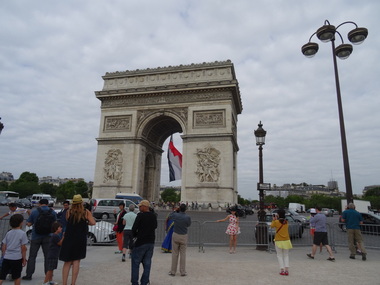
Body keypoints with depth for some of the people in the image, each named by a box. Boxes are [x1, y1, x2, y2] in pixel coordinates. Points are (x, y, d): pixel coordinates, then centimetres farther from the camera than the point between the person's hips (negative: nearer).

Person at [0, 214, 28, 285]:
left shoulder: (8, 233, 6)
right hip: (17, 258, -4)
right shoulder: (22, 233, -8)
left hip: (6, 258, 4)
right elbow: (23, 248, -7)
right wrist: (24, 259, 2)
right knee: (17, 277, 10)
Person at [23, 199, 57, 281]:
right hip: (47, 237, 1)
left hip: (36, 237, -1)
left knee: (32, 256, 11)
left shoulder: (34, 212, -6)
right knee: (47, 256, 8)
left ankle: (29, 275, 14)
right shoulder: (53, 212, -2)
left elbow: (29, 224, -1)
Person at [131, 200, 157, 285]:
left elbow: (134, 228, -13)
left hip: (141, 242, -5)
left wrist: (135, 235, 6)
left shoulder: (140, 215, -15)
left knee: (135, 263, 9)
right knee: (147, 264, 13)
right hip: (151, 242, 6)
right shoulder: (154, 216, 3)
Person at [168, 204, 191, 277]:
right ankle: (182, 272, 14)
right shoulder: (188, 217, -13)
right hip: (183, 236, -1)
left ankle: (173, 271, 16)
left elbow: (170, 216, 13)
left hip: (175, 235, 1)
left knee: (174, 254, 9)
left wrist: (175, 210, 21)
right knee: (183, 254, 8)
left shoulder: (175, 215, -10)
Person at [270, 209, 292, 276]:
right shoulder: (286, 222, -1)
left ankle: (282, 270, 2)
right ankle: (286, 270, 5)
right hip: (286, 240, 4)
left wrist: (273, 220, 13)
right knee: (286, 255, 13)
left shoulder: (276, 222, -13)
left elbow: (271, 226, 5)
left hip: (279, 241, -4)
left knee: (280, 255, 6)